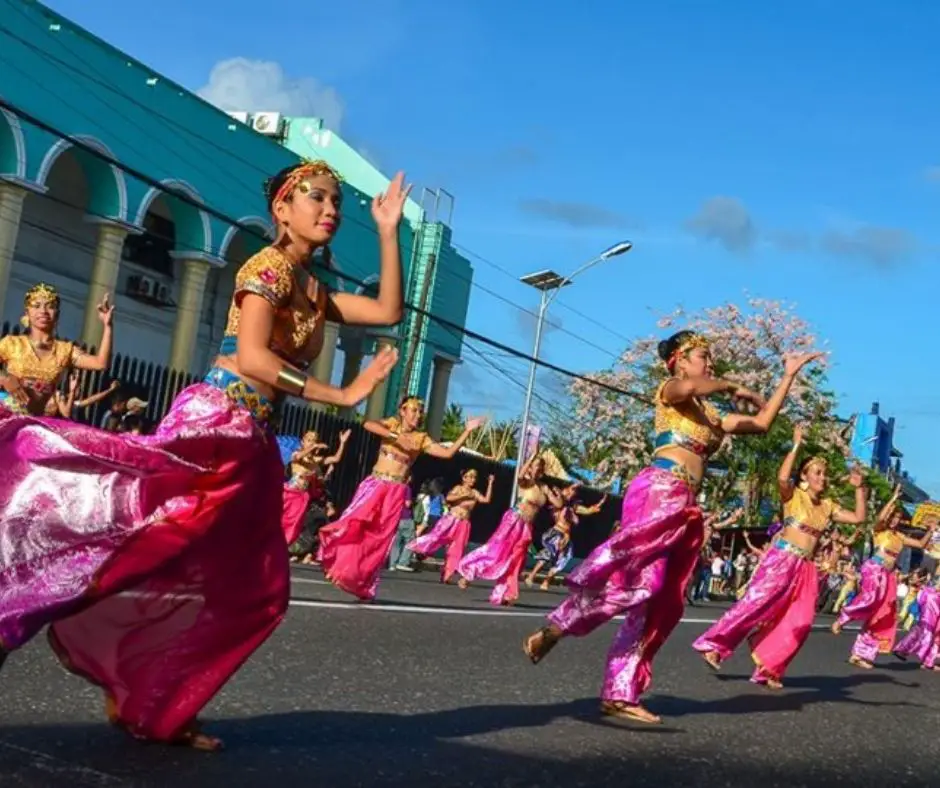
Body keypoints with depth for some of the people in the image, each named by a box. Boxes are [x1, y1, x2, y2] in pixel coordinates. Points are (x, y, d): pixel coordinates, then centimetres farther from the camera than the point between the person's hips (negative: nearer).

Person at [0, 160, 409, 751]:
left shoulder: (312, 290, 19)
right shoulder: (269, 267, -6)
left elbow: (389, 311, 18)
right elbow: (251, 358, -18)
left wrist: (389, 232, 13)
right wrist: (343, 396, -17)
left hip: (249, 446, 9)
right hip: (211, 426, -9)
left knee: (248, 587, 6)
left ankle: (155, 708, 11)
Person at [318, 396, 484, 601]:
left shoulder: (421, 439, 7)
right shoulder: (391, 425, 3)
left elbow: (448, 453, 0)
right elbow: (368, 424, -17)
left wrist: (467, 431, -5)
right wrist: (396, 436, -25)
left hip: (396, 492, 1)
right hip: (374, 485, -1)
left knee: (378, 539, 1)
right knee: (354, 526, -12)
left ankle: (363, 585, 9)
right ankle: (342, 571, 0)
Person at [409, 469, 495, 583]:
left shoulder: (474, 493, 7)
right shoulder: (458, 488, -1)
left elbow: (486, 500, -6)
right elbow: (449, 498, -18)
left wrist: (490, 483, -7)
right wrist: (463, 495, -22)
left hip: (463, 524, 3)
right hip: (451, 520, -3)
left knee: (456, 550, 2)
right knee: (435, 538, -19)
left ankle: (446, 576, 8)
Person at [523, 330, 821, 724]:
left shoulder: (709, 413, 27)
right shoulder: (669, 391, 6)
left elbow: (762, 423, 27)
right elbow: (690, 387, -19)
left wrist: (788, 377, 28)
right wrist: (735, 388, -2)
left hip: (685, 507, 8)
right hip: (659, 492, -8)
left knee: (661, 605, 1)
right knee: (632, 578, -26)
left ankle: (620, 695, 1)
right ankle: (552, 630, -20)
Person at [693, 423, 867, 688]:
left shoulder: (828, 506, 15)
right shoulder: (793, 495, -1)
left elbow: (858, 518, 17)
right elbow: (782, 478, -22)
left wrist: (859, 488, 9)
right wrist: (796, 445, -15)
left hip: (807, 568, 6)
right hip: (781, 560, -6)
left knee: (799, 622, -3)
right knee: (754, 604, -15)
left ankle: (769, 669, 4)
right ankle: (714, 645, -7)